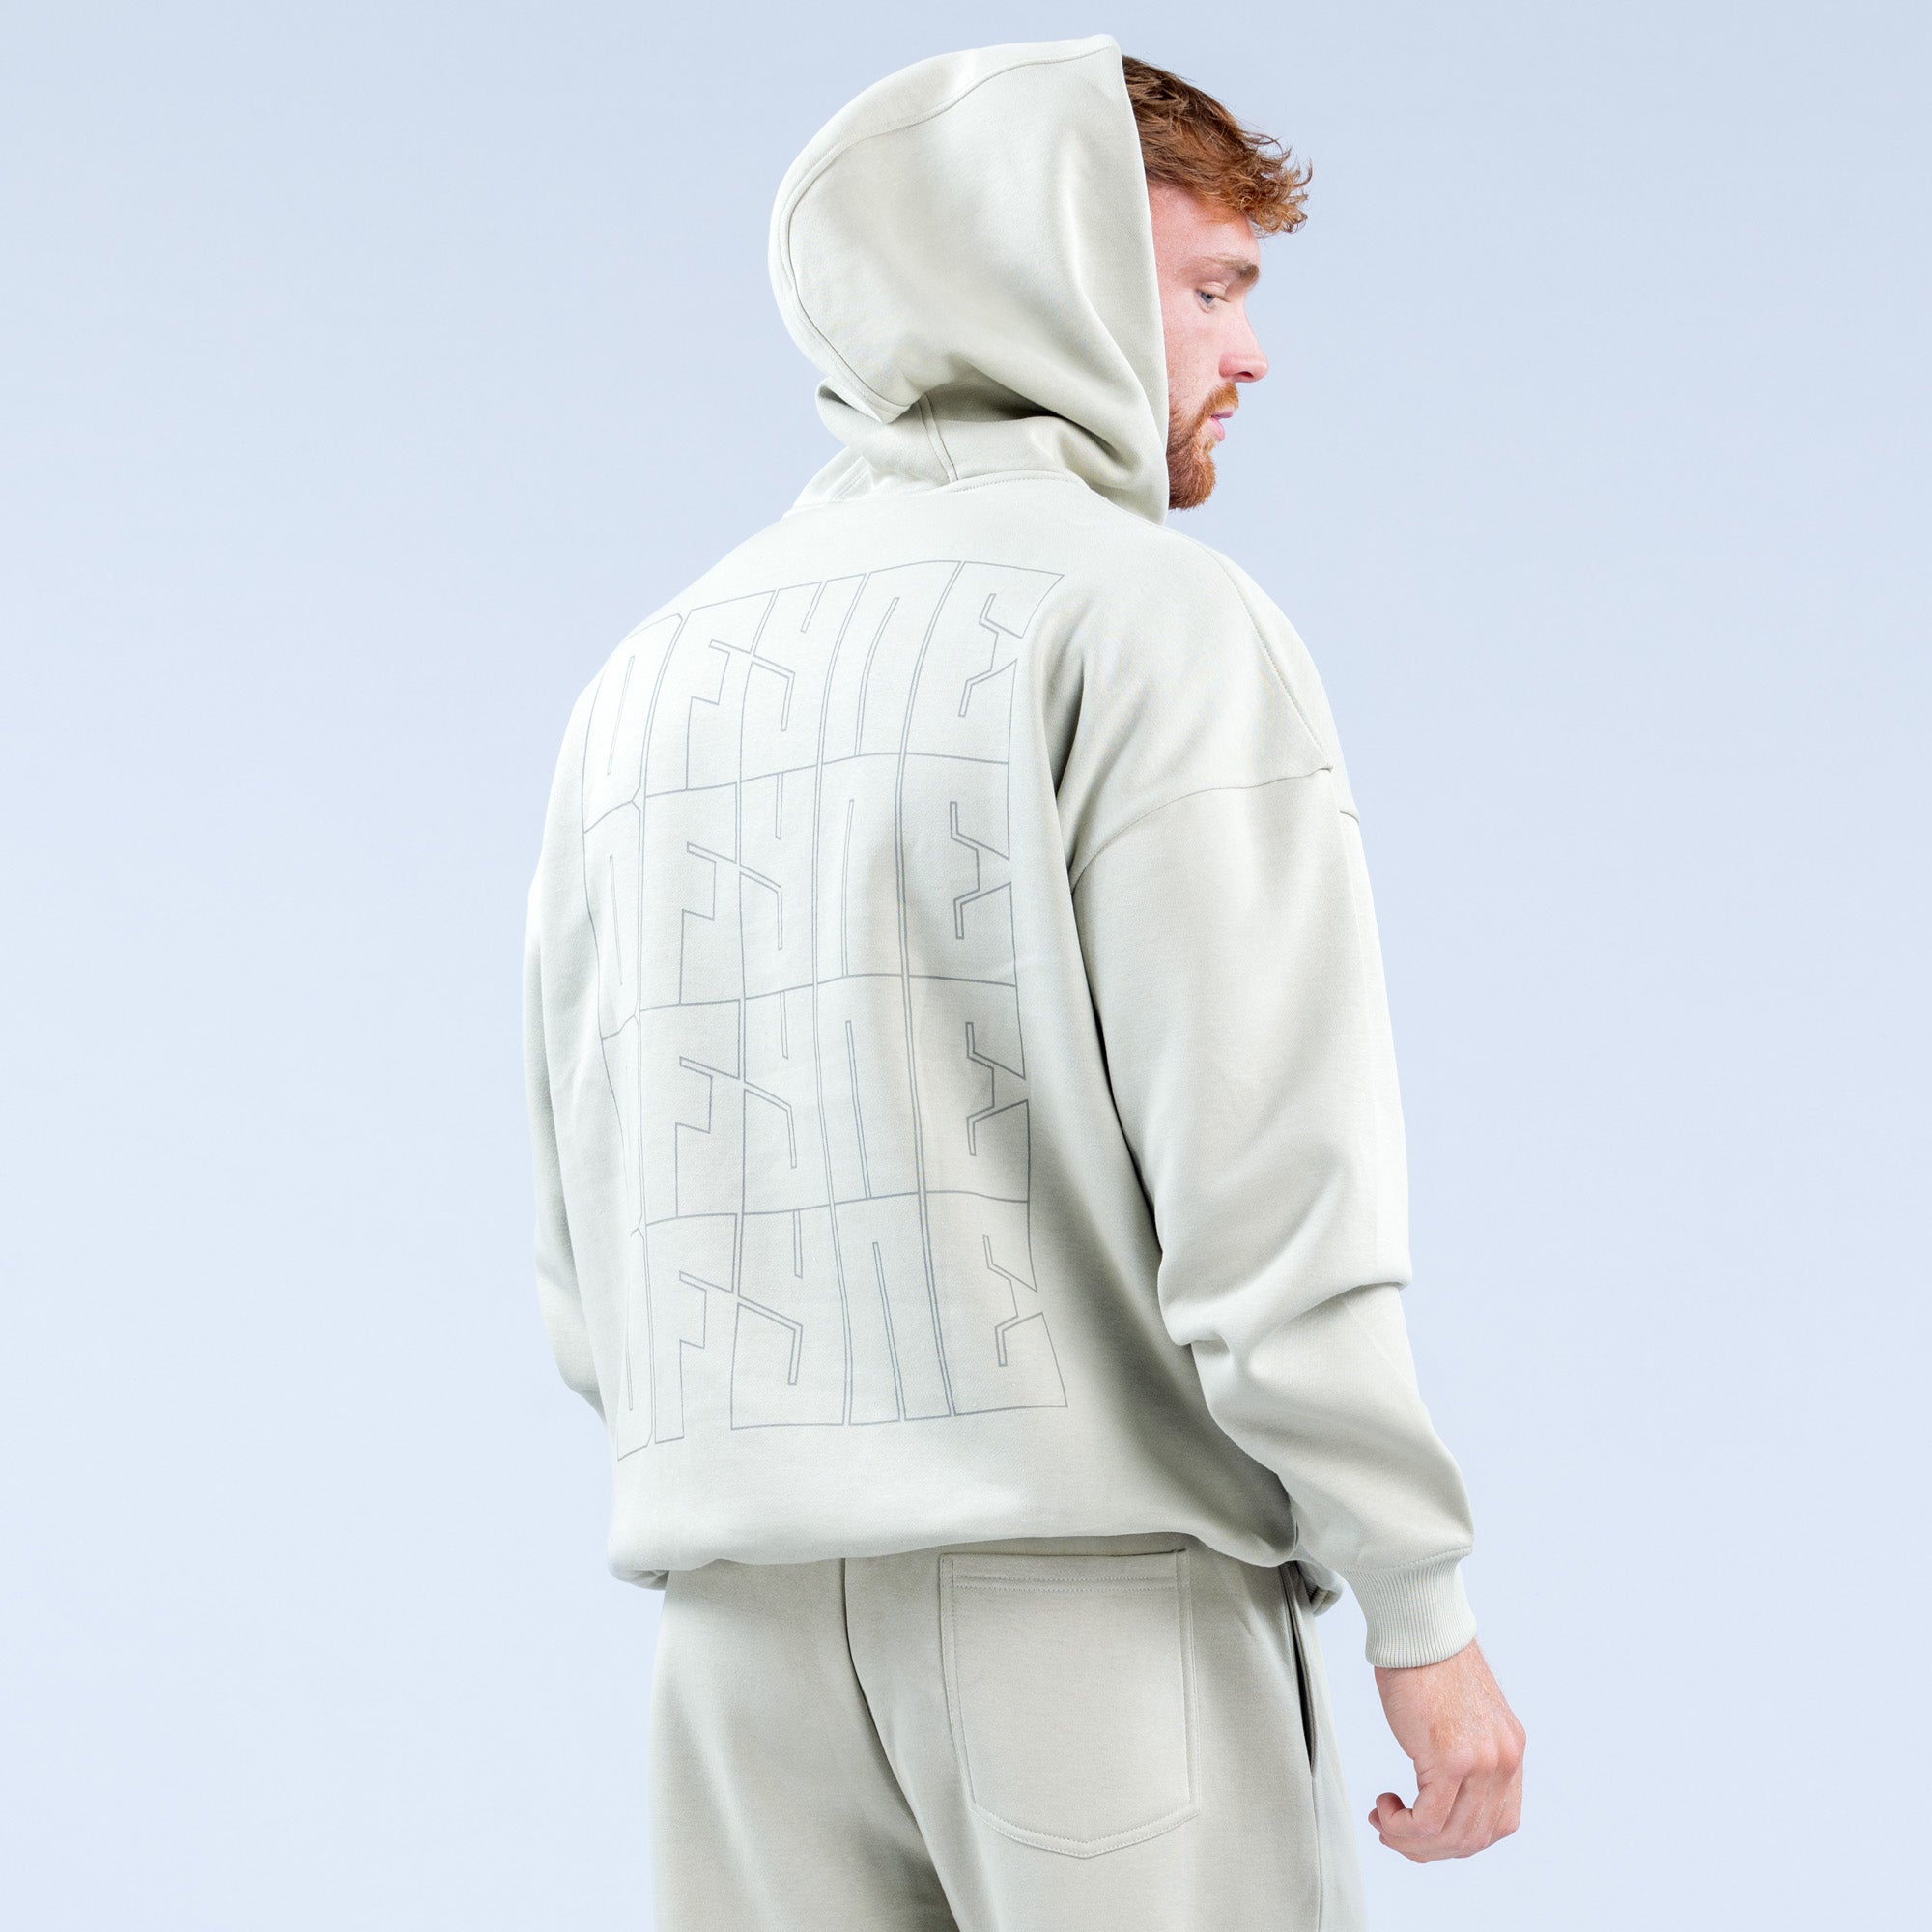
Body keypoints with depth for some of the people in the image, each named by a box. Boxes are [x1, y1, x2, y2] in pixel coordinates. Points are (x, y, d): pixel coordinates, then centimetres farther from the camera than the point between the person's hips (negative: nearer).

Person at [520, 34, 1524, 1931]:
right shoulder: (1151, 616, -6)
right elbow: (1263, 1147, -14)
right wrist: (1423, 1609, -10)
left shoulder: (654, 680, 15)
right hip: (1100, 1571, -6)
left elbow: (592, 1231, 14)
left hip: (755, 1620, 6)